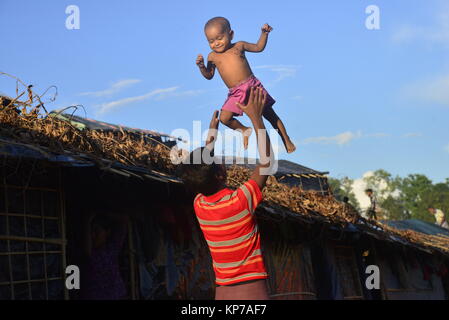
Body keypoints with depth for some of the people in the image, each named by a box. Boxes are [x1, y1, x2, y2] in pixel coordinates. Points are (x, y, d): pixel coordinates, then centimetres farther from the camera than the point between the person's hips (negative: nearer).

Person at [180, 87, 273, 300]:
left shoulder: (199, 205, 3)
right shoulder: (240, 202, -12)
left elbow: (202, 164, 23)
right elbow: (267, 161, -1)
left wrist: (212, 130, 31)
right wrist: (255, 117, 2)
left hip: (221, 294, 6)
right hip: (253, 292, -6)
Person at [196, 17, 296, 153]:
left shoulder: (239, 46, 5)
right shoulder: (213, 57, 7)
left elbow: (258, 47, 16)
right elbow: (209, 75, 11)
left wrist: (264, 33, 2)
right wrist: (201, 66, -7)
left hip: (252, 86, -1)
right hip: (235, 94, 1)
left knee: (269, 113, 1)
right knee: (224, 118, -13)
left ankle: (286, 140, 14)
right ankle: (245, 130, 15)